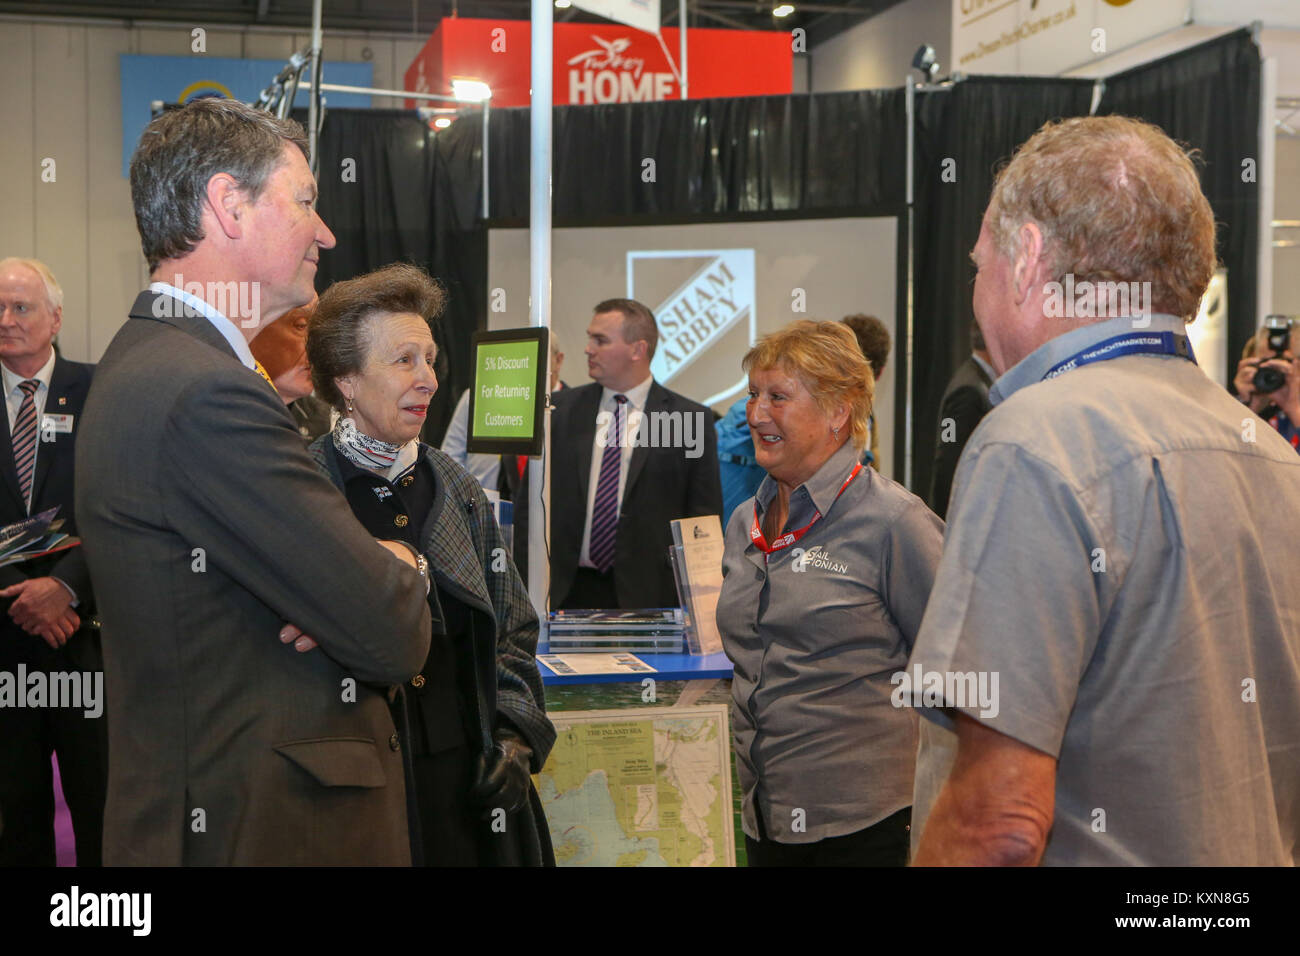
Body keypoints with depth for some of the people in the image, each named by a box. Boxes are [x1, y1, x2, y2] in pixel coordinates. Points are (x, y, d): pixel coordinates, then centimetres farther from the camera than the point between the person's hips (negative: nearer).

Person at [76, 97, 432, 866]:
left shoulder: (146, 362, 9)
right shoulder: (206, 393, -23)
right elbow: (392, 640, -23)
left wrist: (384, 569, -11)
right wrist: (403, 572, -2)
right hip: (263, 825, -9)